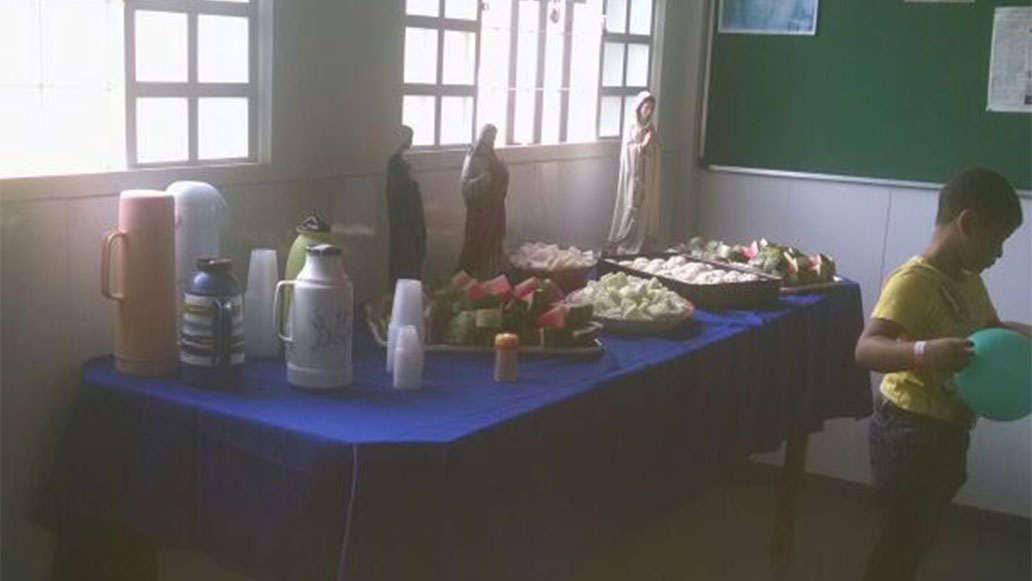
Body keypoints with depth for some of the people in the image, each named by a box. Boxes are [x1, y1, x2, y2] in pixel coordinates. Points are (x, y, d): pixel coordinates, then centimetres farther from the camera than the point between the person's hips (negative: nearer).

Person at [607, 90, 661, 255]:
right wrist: (642, 145, -25)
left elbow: (656, 150, 15)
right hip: (633, 173, -7)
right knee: (631, 207, -7)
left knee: (646, 208, 6)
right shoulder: (631, 126, -7)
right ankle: (622, 245, -2)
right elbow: (627, 150, -13)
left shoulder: (651, 127, 11)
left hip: (648, 175, 7)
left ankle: (639, 245, 13)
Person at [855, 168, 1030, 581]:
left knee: (918, 537, 22)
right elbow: (866, 349, -33)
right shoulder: (912, 281, -22)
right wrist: (923, 353, -50)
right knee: (900, 540, 0)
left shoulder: (970, 283, 7)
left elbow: (991, 329, 25)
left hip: (947, 432, 9)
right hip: (910, 432, -9)